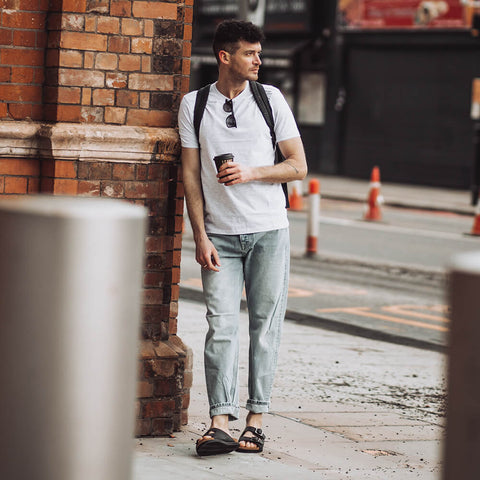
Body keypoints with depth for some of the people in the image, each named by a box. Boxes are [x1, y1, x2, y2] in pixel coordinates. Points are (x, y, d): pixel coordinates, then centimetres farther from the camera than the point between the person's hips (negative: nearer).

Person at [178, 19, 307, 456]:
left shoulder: (271, 98, 5)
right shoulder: (193, 104, 4)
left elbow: (298, 166, 4)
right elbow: (191, 175, 4)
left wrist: (250, 173, -11)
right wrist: (200, 236, -4)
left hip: (269, 230, 1)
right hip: (220, 235, -1)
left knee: (265, 325, 1)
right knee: (222, 326, -9)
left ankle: (256, 420, 7)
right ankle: (220, 423, -13)